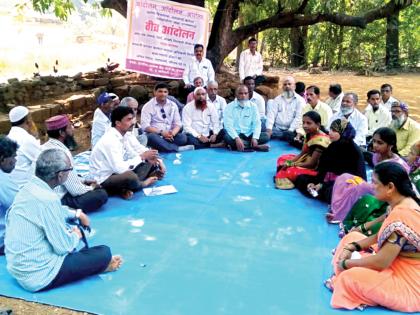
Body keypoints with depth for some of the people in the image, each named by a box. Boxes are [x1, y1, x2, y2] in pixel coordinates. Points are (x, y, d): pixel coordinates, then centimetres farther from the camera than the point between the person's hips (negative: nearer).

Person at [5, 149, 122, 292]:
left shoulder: (29, 187, -1)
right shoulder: (47, 199, -28)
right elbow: (64, 246, -20)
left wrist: (77, 214, 15)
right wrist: (76, 235, -1)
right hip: (38, 276, -9)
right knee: (104, 253, -5)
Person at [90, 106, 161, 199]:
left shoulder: (123, 135, 0)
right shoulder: (110, 140, -26)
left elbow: (131, 154, 14)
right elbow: (120, 168, -31)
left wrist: (147, 157, -6)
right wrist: (142, 156, -21)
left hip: (117, 172, 9)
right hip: (104, 180, -9)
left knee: (149, 163, 10)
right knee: (131, 176, -37)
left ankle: (128, 186, -8)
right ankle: (142, 183, -1)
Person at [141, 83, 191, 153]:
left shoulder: (173, 105, 11)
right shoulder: (148, 106, 0)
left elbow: (178, 123, 8)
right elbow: (145, 126, -9)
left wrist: (172, 133, -15)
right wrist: (161, 132, -22)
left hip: (169, 136, 2)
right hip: (155, 135, -2)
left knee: (183, 137, -27)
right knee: (152, 137, -38)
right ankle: (178, 148, -32)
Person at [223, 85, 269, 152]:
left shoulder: (253, 107, 5)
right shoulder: (229, 107, -3)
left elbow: (257, 124, -3)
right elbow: (228, 125, -14)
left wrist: (255, 138, -21)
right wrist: (237, 138, -30)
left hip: (248, 135, 3)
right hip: (235, 135, -3)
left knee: (265, 136, -20)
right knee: (227, 137, -35)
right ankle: (253, 146, -29)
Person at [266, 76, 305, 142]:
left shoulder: (300, 100, 6)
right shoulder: (277, 99, 16)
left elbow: (298, 117, -5)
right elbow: (271, 114, 4)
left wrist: (290, 131, -18)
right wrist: (269, 129, -12)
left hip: (291, 131, -3)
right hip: (277, 129, 3)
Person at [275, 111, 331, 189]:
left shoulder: (320, 140, -27)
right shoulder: (309, 134, 2)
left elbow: (312, 164, -24)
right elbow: (302, 153, 8)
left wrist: (291, 164, -17)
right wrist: (288, 162, -9)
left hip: (316, 169, -10)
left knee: (289, 172, -29)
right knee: (282, 159, 12)